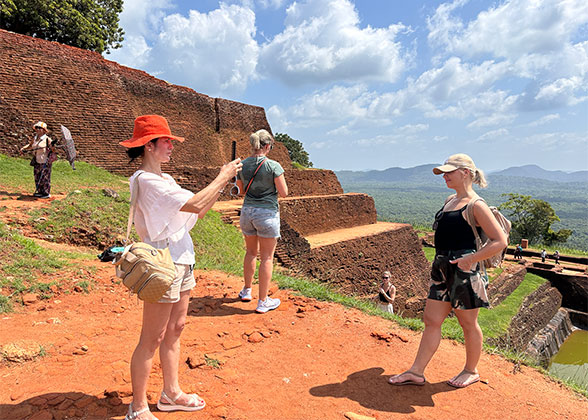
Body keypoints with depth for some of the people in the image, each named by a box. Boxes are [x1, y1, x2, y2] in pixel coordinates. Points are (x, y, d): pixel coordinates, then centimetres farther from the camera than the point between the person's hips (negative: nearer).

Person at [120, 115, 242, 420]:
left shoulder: (164, 179, 14)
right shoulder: (146, 181, -17)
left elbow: (197, 213, 12)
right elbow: (195, 205, -26)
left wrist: (221, 183, 4)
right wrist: (222, 178, -14)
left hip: (181, 263, 10)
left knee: (174, 330, 18)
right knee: (152, 340, 2)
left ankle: (171, 393, 34)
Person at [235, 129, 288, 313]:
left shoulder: (242, 165, 1)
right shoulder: (273, 166, -14)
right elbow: (284, 193, -10)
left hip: (247, 212, 5)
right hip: (267, 213, -5)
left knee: (251, 252, 23)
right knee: (267, 258, 5)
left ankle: (247, 290, 37)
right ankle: (263, 301, 13)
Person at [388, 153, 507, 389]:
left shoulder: (475, 205, -12)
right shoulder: (450, 200, 13)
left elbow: (500, 241, -14)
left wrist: (470, 259, -19)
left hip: (464, 270, -8)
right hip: (443, 269, 8)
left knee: (468, 324, 10)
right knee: (431, 321, 9)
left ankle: (471, 371, 31)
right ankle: (416, 372, 16)